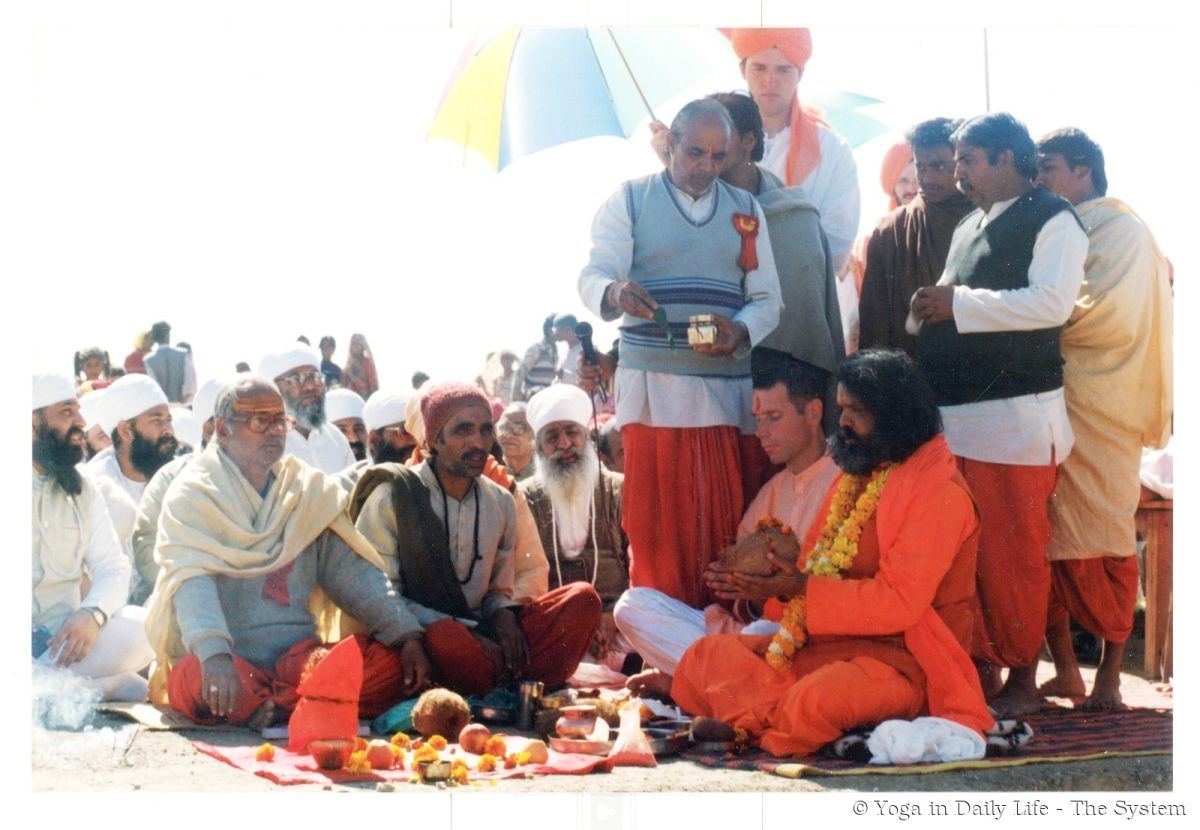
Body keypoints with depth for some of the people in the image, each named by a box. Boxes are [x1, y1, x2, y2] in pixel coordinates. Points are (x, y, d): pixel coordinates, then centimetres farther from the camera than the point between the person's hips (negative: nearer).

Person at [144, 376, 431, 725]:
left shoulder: (310, 488, 15)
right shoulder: (192, 493, 0)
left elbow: (351, 571, 8)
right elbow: (191, 579, -17)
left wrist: (407, 635, -8)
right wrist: (214, 654, -37)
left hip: (299, 655, 5)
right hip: (227, 661, -4)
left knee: (393, 664, -19)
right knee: (200, 681, -38)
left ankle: (273, 707, -24)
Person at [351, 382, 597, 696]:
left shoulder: (500, 503, 12)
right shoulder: (391, 497, -4)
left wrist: (503, 616, -7)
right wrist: (466, 634, -18)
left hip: (481, 636, 6)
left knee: (583, 599, -15)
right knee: (446, 635, -42)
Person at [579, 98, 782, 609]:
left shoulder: (745, 209, 15)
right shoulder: (630, 199, 7)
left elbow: (767, 298, 12)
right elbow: (592, 276, -3)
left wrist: (740, 330, -11)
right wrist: (615, 293, -27)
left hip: (726, 388, 3)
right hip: (652, 388, -2)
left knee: (726, 525, 0)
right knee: (656, 523, -4)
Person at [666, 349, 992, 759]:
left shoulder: (938, 492, -11)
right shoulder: (856, 475, 18)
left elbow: (898, 603, -19)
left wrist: (802, 587, -18)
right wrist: (776, 580, -5)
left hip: (900, 657, -9)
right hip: (824, 642, 9)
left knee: (818, 698, -39)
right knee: (704, 658, -3)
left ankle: (753, 726, -12)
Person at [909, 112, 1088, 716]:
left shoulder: (1051, 219, -4)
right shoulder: (969, 226, 21)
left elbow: (1052, 303, -18)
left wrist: (960, 303, -15)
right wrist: (928, 315, 9)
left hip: (1013, 414, -8)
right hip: (954, 413, 8)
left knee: (1012, 553, -4)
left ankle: (1022, 680, 6)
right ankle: (980, 669, 17)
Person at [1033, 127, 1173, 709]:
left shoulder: (1119, 229, -3)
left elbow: (1111, 314, -15)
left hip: (1099, 408, -7)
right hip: (1047, 402, 7)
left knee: (1104, 542, -5)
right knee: (1047, 539, 2)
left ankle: (1109, 677, 0)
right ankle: (1065, 669, 9)